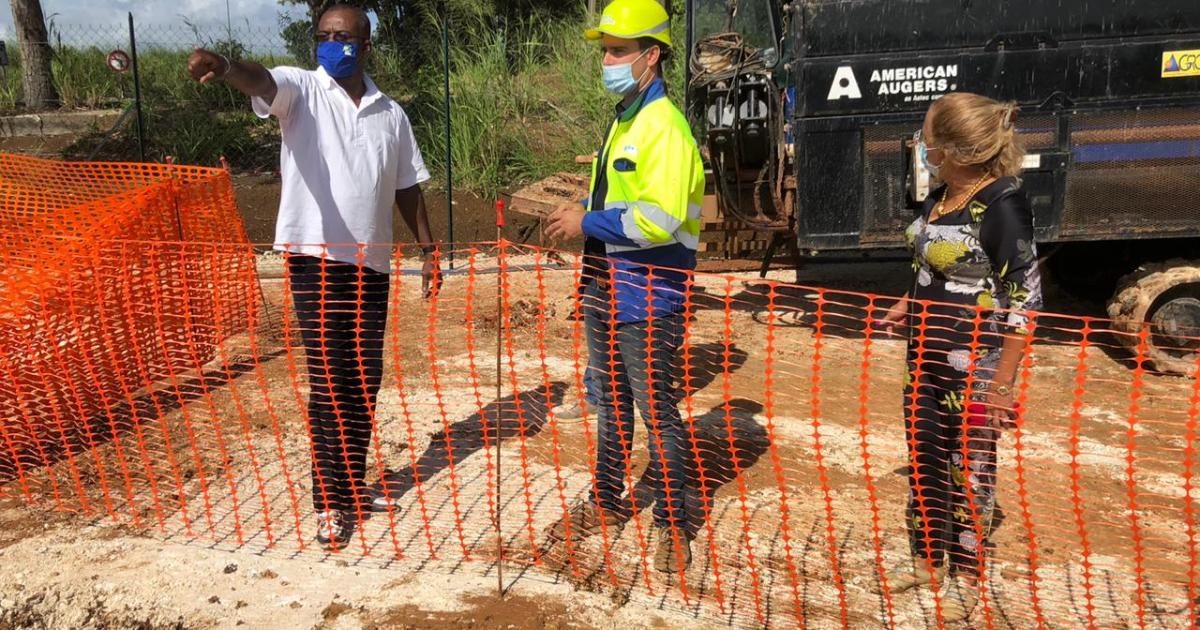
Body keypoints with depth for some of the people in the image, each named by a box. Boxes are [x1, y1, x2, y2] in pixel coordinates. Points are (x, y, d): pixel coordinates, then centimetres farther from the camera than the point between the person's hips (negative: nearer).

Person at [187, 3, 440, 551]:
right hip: (315, 257, -4)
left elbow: (407, 187, 17)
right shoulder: (301, 90, -1)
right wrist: (224, 66, -46)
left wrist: (429, 249, 15)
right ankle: (331, 501, 10)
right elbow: (261, 80, -24)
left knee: (365, 380, 10)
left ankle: (351, 486, 27)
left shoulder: (391, 114, 11)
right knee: (329, 381, -3)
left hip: (370, 262, 4)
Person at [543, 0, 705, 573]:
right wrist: (581, 215, 8)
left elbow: (660, 219, -26)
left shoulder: (664, 127, -16)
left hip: (647, 298, -9)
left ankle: (671, 524, 16)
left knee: (657, 412, 1)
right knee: (610, 403, 20)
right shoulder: (622, 121, 14)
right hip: (605, 290, 10)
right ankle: (606, 503, 35)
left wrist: (588, 224, -18)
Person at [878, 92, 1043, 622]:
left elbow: (1024, 301, -18)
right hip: (925, 360, 8)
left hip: (974, 369, -7)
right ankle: (927, 560, 35)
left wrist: (1002, 382, -19)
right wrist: (905, 309, 9)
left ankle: (965, 576, 26)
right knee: (922, 464, 16)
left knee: (968, 473, 8)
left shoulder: (1003, 204, -18)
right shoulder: (939, 197, 5)